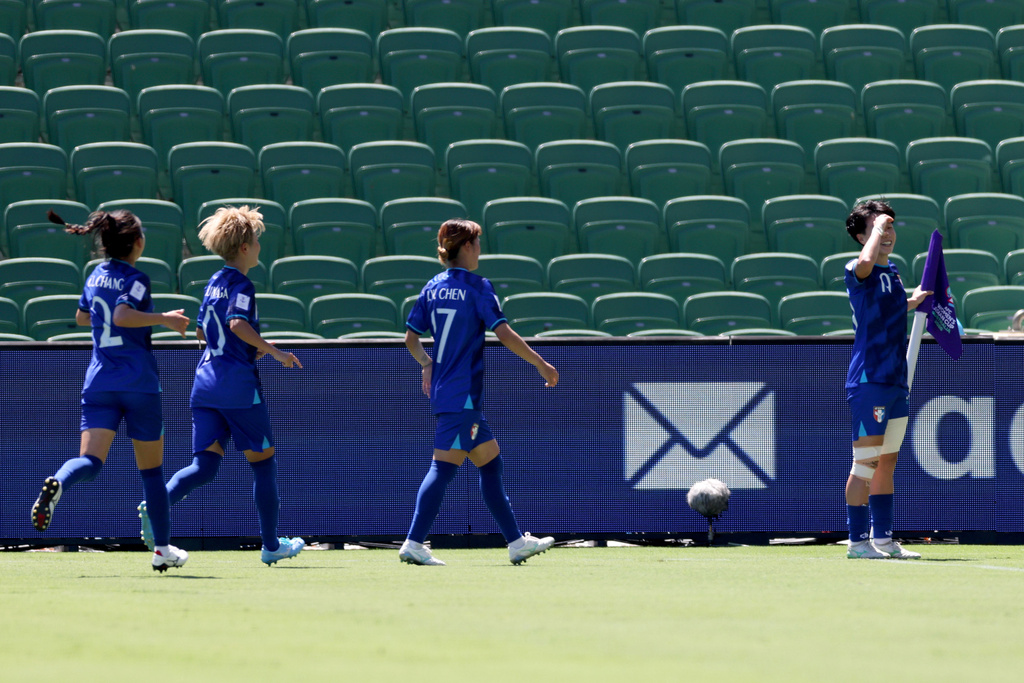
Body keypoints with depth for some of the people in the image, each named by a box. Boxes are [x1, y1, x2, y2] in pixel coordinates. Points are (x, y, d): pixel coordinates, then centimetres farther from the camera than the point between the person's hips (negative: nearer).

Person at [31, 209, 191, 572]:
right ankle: (162, 548, 17)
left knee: (90, 461, -10)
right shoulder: (136, 278, -9)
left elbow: (82, 317, 28)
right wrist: (163, 318, -17)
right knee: (151, 468, 10)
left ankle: (56, 484, -45)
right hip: (139, 383, -4)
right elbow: (122, 316, -26)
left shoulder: (96, 275, 12)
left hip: (99, 381, 4)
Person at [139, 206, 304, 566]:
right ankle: (271, 545, 14)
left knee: (204, 466, 1)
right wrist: (273, 351, -19)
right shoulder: (241, 284, -10)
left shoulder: (214, 283, 15)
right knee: (263, 462, 7)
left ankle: (155, 506, -25)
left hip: (206, 381, 7)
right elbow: (237, 323, -26)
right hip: (239, 385, -7)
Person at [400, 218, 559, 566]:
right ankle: (414, 544, -13)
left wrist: (428, 364, 28)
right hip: (462, 394, -8)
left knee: (491, 463, 13)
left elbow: (411, 339, 13)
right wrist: (541, 364, -11)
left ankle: (516, 542, 15)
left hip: (444, 390, 8)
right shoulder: (477, 287, -10)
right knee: (444, 466, -9)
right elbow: (503, 333, -16)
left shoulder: (433, 288, 10)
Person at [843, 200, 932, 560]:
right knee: (866, 464, -7)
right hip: (869, 380, -8)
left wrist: (912, 301, 27)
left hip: (896, 381, 8)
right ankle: (857, 541, -2)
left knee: (887, 463, 12)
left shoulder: (892, 271, 15)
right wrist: (877, 225, -22)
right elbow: (865, 263, -36)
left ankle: (884, 539, 17)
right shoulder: (857, 271, -9)